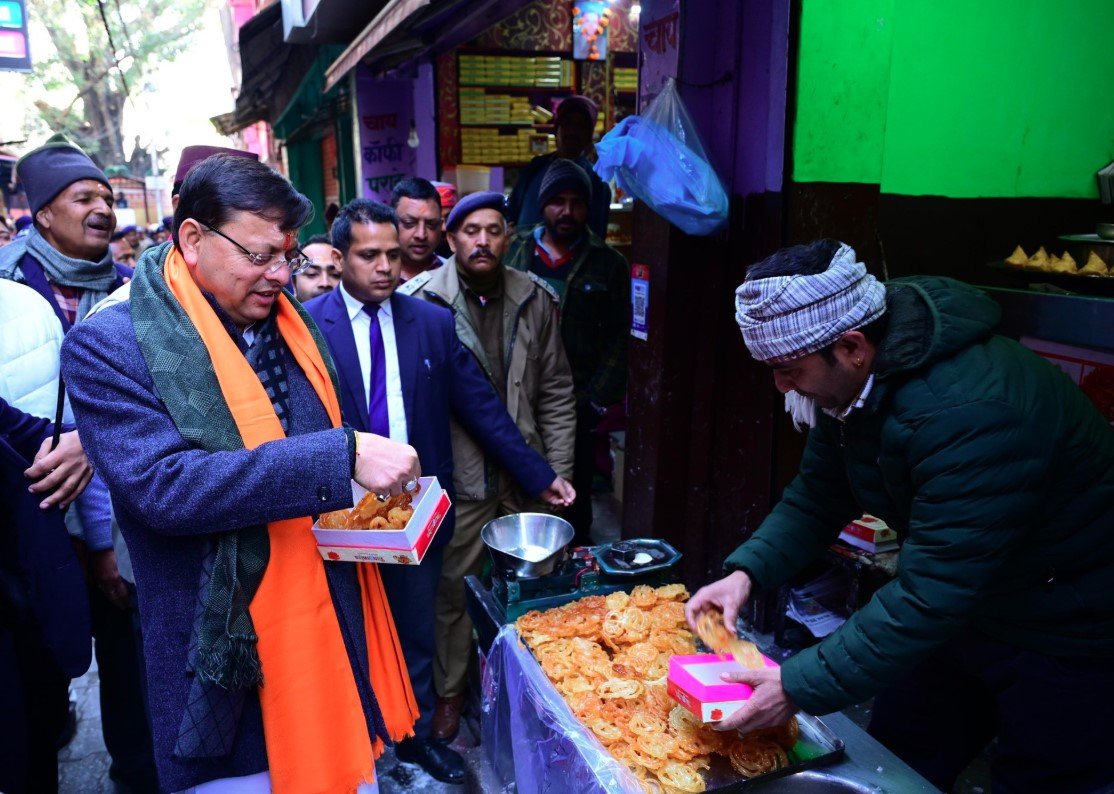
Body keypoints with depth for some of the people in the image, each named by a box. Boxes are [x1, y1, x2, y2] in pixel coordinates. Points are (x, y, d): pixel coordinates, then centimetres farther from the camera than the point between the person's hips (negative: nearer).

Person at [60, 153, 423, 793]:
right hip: (228, 657, -5)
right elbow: (160, 484, -25)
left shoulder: (290, 325, 7)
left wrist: (375, 487, -2)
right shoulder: (110, 345, -13)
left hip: (337, 628, 6)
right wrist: (341, 457, -30)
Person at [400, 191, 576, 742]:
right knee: (453, 590, 10)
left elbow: (556, 393, 7)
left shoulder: (535, 299, 3)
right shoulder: (422, 299, -8)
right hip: (457, 478, -3)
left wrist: (559, 472, 4)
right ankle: (449, 692, 33)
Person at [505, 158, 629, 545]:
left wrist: (599, 401, -8)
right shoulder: (514, 250, 6)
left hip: (576, 406, -1)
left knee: (575, 501, 10)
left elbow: (617, 337, -2)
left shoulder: (609, 263, 1)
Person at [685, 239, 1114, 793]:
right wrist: (747, 570, -14)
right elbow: (817, 497, 1)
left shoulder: (972, 414, -36)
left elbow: (930, 597, -35)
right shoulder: (847, 382, -9)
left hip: (1069, 639, -7)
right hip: (964, 612, 8)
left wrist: (800, 687, -32)